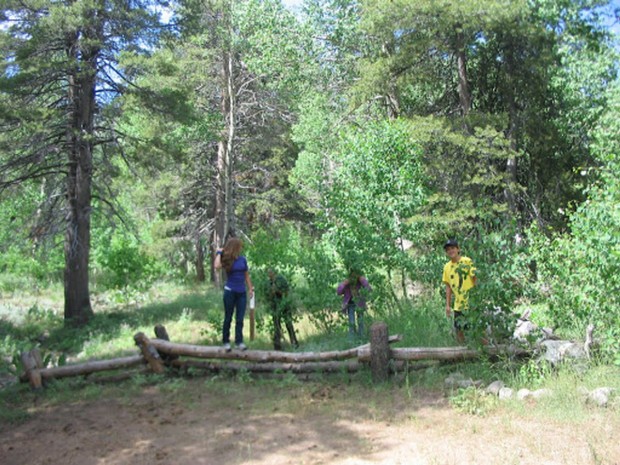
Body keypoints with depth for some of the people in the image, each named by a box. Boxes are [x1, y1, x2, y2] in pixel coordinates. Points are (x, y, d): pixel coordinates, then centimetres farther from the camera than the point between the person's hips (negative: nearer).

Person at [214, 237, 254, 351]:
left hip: (242, 292, 3)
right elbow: (217, 266, -27)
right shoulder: (226, 260, -6)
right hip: (230, 291, -3)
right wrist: (219, 253, -14)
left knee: (240, 319, 3)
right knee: (228, 318, 5)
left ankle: (239, 341, 7)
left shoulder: (243, 259, 5)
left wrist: (250, 288, 10)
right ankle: (226, 341, 13)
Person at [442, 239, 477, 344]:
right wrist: (448, 305, 10)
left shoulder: (467, 261, -8)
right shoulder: (447, 267, 7)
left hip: (471, 303, -5)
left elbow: (475, 278, -8)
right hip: (458, 305, 5)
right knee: (459, 329, 9)